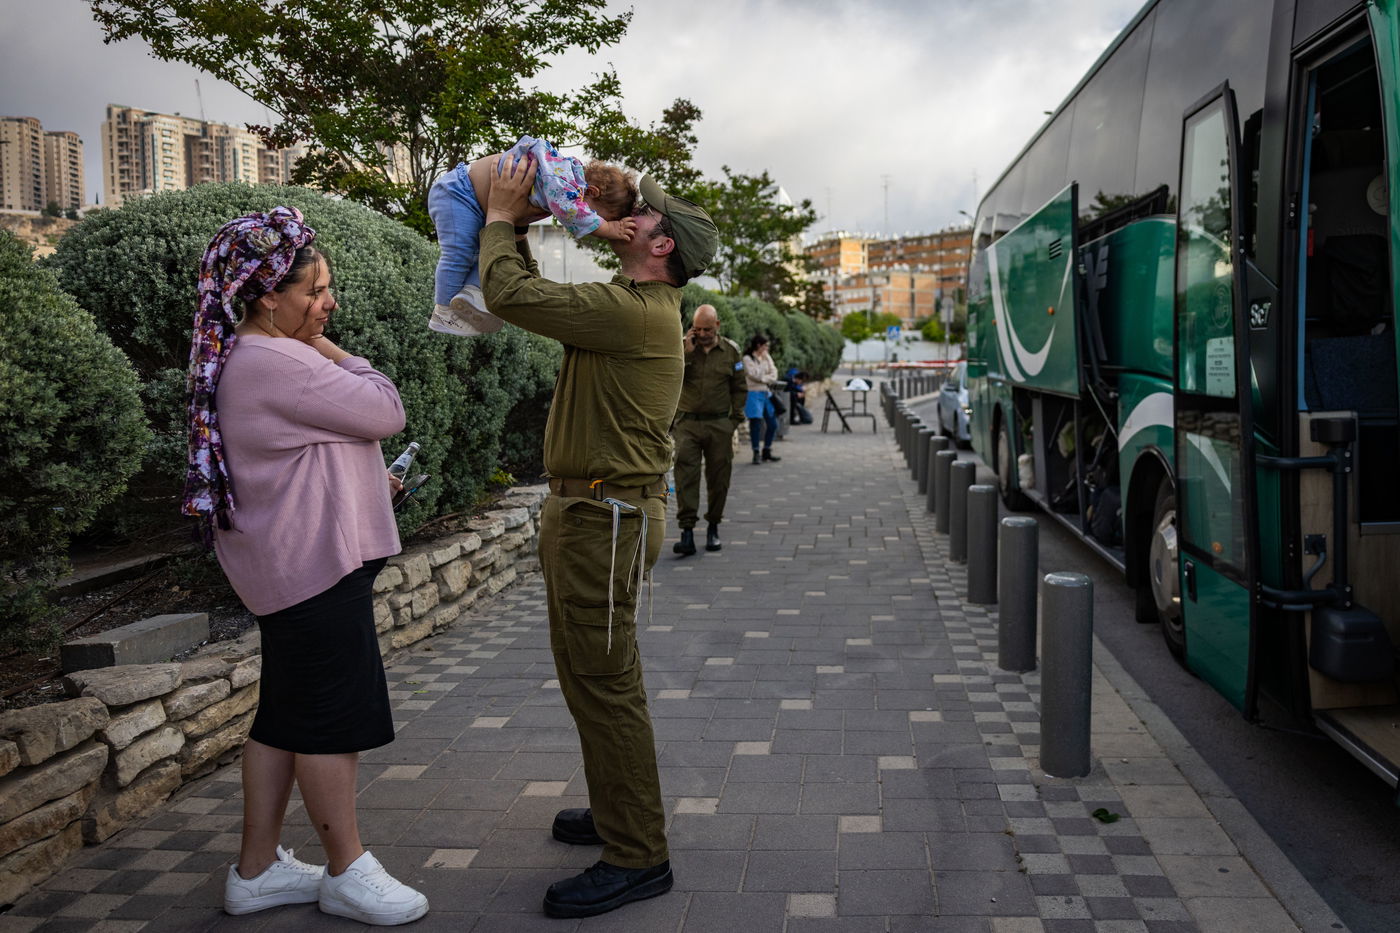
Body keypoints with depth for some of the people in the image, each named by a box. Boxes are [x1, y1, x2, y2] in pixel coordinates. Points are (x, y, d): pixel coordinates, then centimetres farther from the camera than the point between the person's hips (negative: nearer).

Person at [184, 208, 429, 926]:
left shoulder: (251, 358, 15)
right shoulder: (278, 363, -21)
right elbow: (386, 412, -17)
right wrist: (332, 350, -6)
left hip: (291, 564, 11)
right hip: (316, 567, -11)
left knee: (287, 716, 16)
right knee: (333, 720, 1)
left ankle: (256, 870, 26)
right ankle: (348, 874, 15)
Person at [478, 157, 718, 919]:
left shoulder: (636, 312, -19)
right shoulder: (630, 307, 14)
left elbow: (510, 295, -20)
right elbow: (534, 295, 24)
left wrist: (500, 219, -4)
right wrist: (514, 227, 16)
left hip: (607, 518, -11)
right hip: (584, 511, 11)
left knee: (604, 684, -6)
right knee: (590, 677, 20)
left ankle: (636, 858, 4)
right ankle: (619, 812, 35)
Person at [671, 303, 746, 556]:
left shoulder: (731, 351, 5)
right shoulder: (682, 346, 3)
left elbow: (739, 390, 10)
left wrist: (735, 421, 4)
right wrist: (686, 353, -15)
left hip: (719, 425, 1)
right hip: (687, 423, -1)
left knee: (718, 478, 7)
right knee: (686, 476, -10)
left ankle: (713, 528, 22)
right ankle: (687, 533, -11)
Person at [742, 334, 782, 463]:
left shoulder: (766, 358, 14)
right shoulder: (748, 359, -6)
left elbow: (774, 376, 6)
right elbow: (755, 375, -15)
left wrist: (764, 378, -9)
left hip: (767, 393, 7)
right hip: (754, 394, -7)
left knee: (772, 424, 6)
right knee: (756, 423, -8)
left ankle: (767, 452, 19)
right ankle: (756, 454, 1)